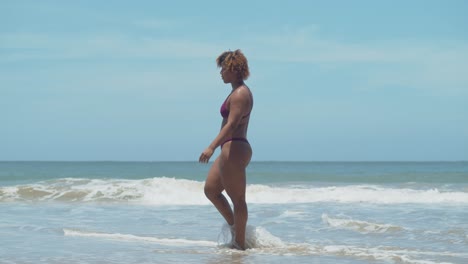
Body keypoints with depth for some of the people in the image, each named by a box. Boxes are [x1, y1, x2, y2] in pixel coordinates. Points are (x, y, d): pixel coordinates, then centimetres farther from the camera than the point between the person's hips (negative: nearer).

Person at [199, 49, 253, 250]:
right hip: (231, 149, 11)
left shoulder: (240, 94, -15)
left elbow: (232, 124, -26)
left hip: (234, 149, -11)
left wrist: (212, 147, -33)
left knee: (237, 199, -2)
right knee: (210, 190, 15)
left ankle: (240, 244, 5)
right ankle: (235, 228, 21)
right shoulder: (238, 92, 17)